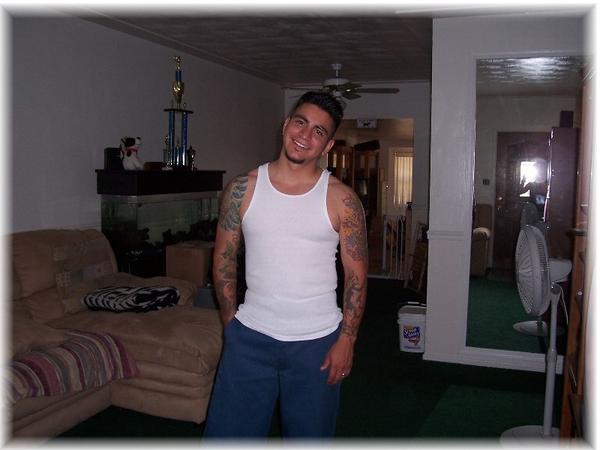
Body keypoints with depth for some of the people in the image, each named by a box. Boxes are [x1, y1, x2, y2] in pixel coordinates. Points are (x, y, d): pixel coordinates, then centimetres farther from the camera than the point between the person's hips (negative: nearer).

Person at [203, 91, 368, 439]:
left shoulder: (341, 199, -6)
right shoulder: (243, 189, -1)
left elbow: (356, 275, -3)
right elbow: (224, 259, 5)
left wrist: (346, 340, -7)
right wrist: (231, 322, 2)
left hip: (316, 342, -1)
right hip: (250, 336, 1)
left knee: (310, 436, 15)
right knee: (227, 431, 9)